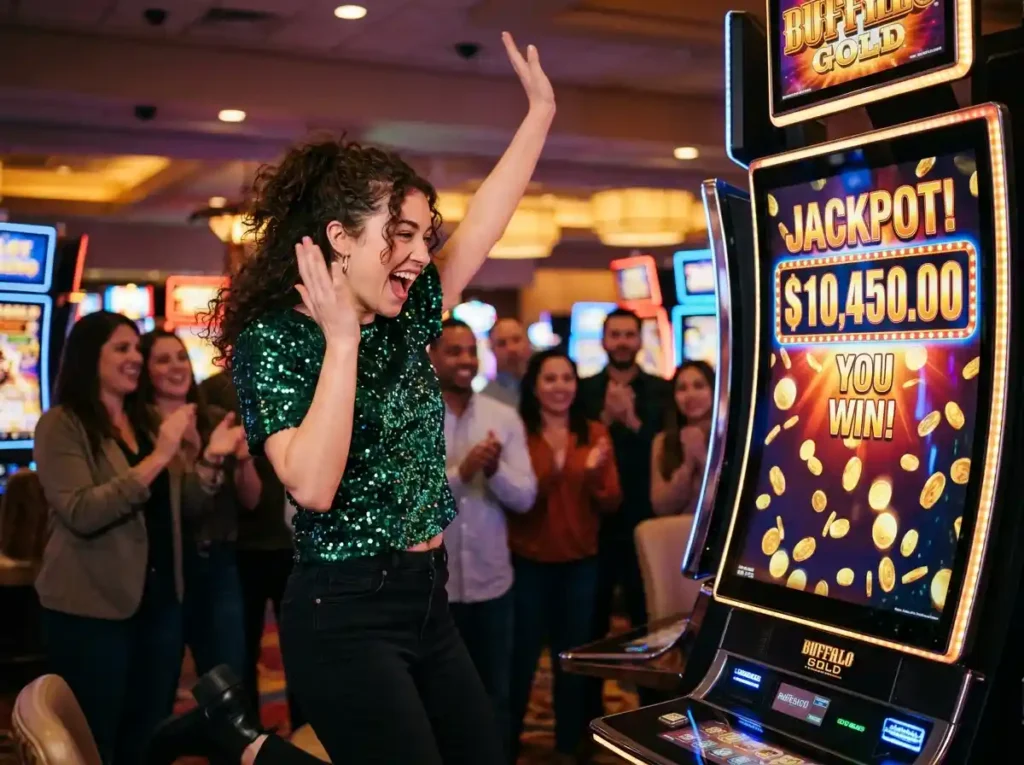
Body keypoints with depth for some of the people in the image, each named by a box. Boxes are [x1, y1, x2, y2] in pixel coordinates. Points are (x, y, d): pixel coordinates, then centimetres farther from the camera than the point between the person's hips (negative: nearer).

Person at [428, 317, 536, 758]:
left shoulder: (504, 417, 1)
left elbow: (524, 497, -3)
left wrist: (494, 470, -22)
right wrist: (460, 472, -26)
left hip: (491, 580, 3)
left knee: (494, 694, 16)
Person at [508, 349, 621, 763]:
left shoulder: (594, 433, 3)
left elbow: (611, 505, 0)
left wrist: (594, 475, -19)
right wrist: (547, 476, -29)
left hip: (580, 563, 3)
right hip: (528, 562, -3)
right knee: (520, 658, 2)